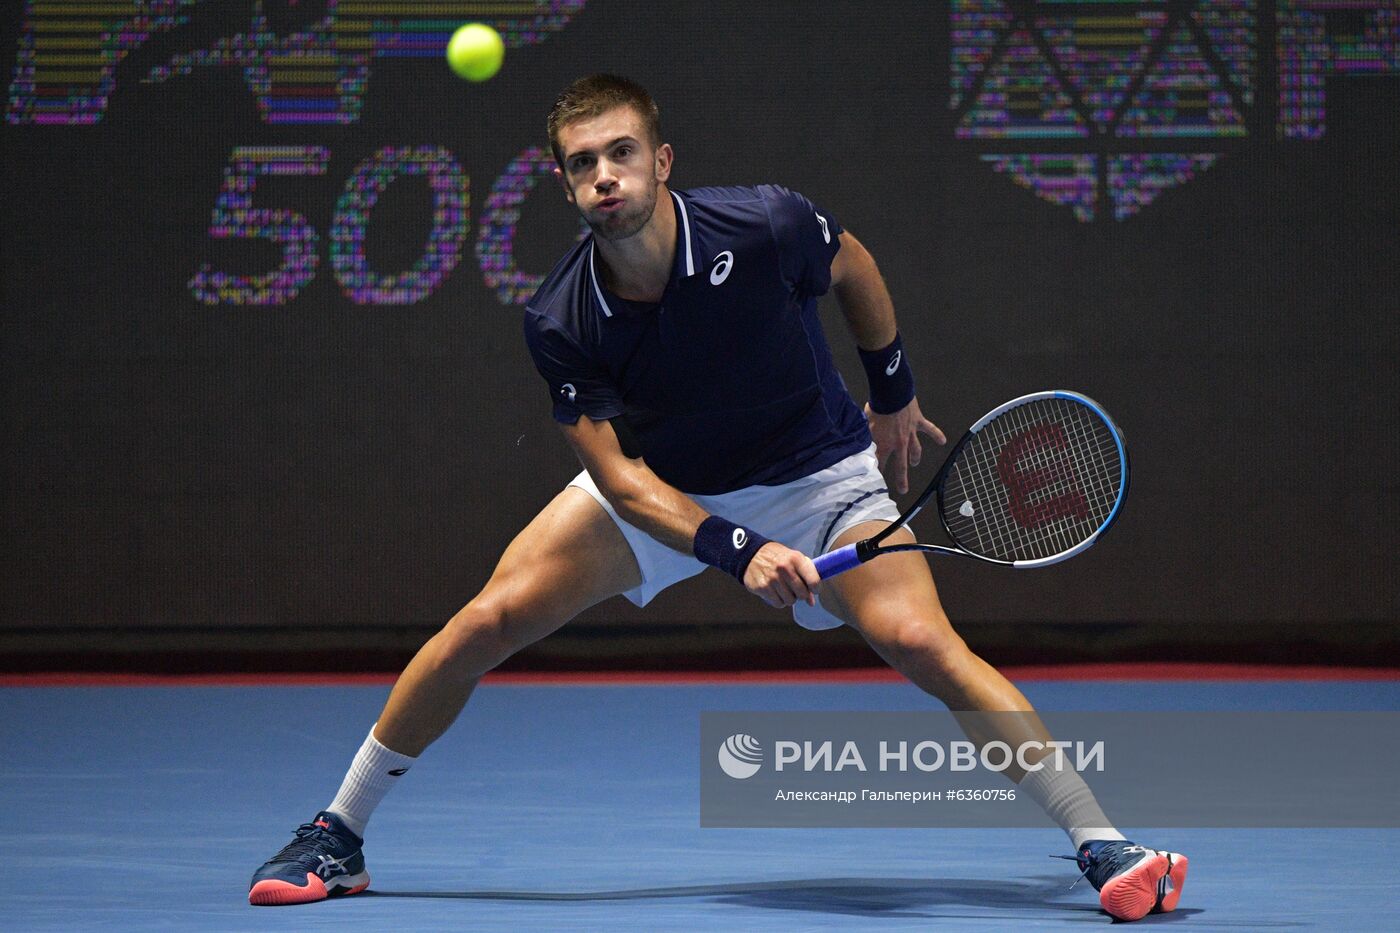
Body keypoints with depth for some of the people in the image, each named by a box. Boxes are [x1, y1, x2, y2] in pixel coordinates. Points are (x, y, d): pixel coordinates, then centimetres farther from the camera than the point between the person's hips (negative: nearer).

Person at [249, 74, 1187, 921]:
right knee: (484, 625, -9)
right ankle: (336, 837, 7)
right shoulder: (559, 322, -22)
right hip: (657, 487, 2)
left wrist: (896, 393, 7)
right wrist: (736, 550, -36)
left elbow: (852, 266, -2)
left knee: (924, 644, -24)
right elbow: (617, 474, -21)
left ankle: (1105, 845, -19)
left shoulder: (766, 227, -27)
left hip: (816, 473, -2)